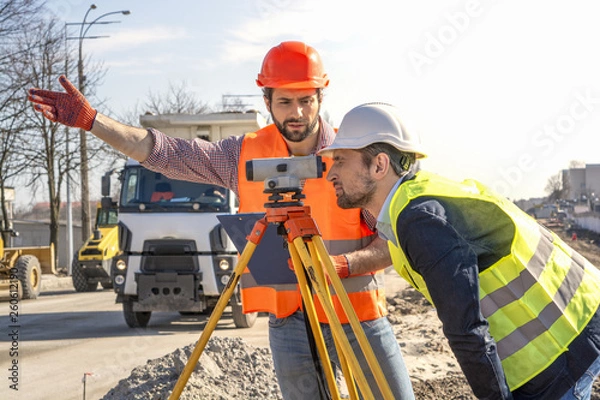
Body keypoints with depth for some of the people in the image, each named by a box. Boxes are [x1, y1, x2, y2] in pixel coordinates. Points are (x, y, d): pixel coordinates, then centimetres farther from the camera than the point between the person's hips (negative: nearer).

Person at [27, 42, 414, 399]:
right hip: (288, 320, 2)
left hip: (358, 316, -2)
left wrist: (343, 264, -24)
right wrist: (91, 119, -10)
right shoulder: (245, 154, 3)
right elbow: (168, 153, -2)